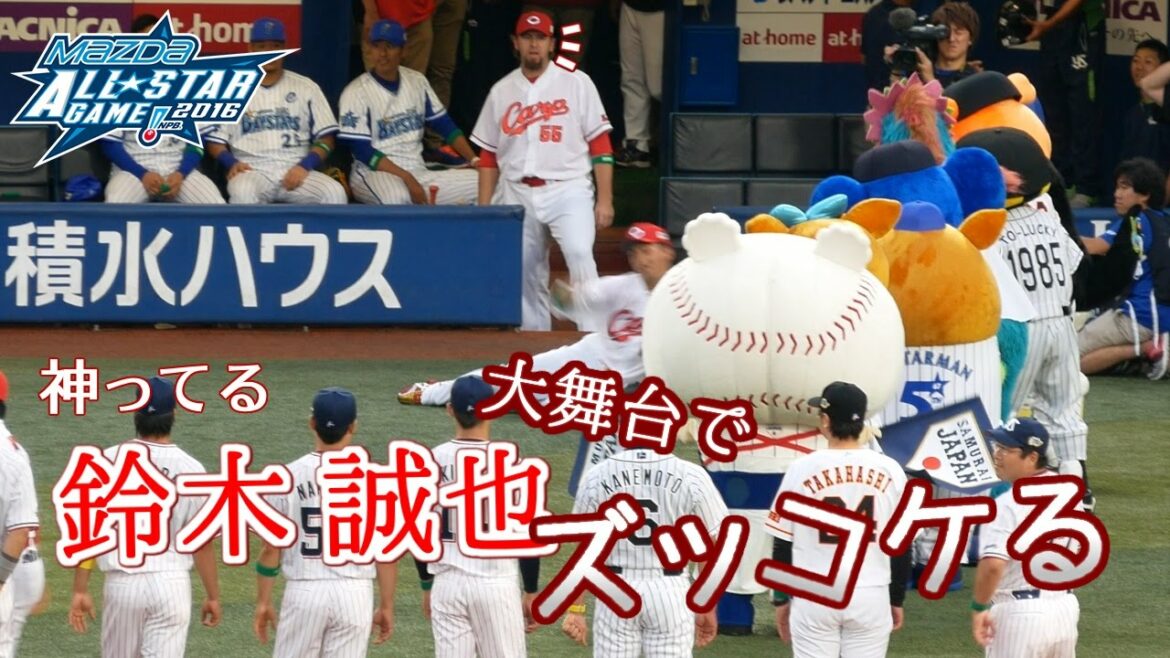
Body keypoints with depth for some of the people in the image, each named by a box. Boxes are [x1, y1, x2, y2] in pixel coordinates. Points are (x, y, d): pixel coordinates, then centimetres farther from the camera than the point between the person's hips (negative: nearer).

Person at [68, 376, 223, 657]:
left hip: (122, 583, 1)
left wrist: (80, 590, -1)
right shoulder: (191, 469, -5)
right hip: (172, 581, -1)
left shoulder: (107, 461, -4)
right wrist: (212, 596, 8)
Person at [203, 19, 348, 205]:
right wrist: (231, 162, -12)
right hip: (252, 171, -1)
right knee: (242, 192, -37)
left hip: (296, 173, 1)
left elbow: (325, 138, 9)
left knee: (334, 193, -27)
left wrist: (305, 165, -10)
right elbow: (214, 140, 10)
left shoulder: (306, 87, 11)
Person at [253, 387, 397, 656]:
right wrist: (386, 607, 8)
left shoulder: (288, 475, -4)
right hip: (354, 593, 0)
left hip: (303, 593, 0)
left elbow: (271, 548, 0)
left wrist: (263, 602, 10)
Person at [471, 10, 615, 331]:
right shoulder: (501, 91, 12)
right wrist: (483, 209, 9)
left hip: (567, 189, -4)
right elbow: (489, 156, 15)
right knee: (524, 274, 3)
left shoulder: (576, 84, 3)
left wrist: (605, 199, -6)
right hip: (517, 195, 4)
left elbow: (600, 144, 1)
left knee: (580, 254, -24)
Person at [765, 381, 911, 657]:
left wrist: (780, 598, 10)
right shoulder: (889, 471, -1)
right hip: (871, 598, 1)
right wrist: (897, 599, 15)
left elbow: (782, 542, 0)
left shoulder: (802, 469, -5)